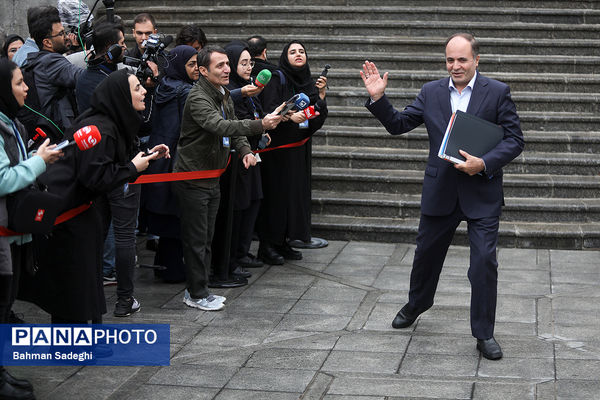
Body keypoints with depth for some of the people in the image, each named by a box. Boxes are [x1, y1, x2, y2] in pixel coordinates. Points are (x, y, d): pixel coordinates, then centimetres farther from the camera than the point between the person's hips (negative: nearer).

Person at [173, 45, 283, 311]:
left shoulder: (223, 95, 9)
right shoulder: (198, 98, -21)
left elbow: (233, 129, 18)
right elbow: (220, 126, -37)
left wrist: (245, 150, -3)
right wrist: (260, 125, -46)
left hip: (213, 179, 9)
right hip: (192, 179, -9)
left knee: (206, 239, 15)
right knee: (196, 239, -1)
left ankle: (198, 289, 25)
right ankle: (196, 294, 9)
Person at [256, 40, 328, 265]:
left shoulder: (308, 83, 13)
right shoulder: (277, 79, -5)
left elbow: (317, 120, 9)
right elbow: (269, 110, -17)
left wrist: (321, 95, -2)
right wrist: (289, 116, -32)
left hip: (297, 147, 6)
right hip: (276, 147, -6)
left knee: (295, 193, 6)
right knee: (275, 193, -6)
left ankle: (282, 243, 16)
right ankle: (267, 246, 1)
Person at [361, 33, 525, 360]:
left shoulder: (497, 92, -4)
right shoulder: (431, 92, 4)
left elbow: (515, 139, -6)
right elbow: (397, 124, 8)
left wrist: (484, 164, -20)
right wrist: (378, 98, -7)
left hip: (481, 192, -3)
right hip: (440, 191, 3)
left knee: (484, 262, -5)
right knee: (426, 253, 18)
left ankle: (484, 333, 8)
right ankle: (416, 304, 45)